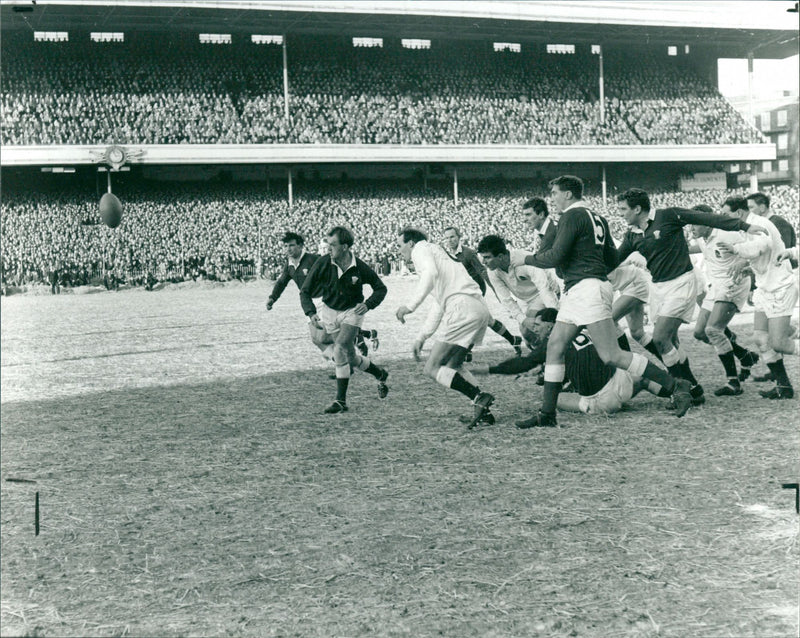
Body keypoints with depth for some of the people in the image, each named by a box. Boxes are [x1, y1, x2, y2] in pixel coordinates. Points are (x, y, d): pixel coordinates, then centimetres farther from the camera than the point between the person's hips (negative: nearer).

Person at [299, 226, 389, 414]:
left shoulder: (359, 268, -19)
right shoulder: (323, 263, -17)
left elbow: (380, 288, -4)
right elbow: (305, 291, -11)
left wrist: (368, 304, -22)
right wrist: (311, 313, -28)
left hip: (352, 311, -3)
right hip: (329, 311, 3)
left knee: (340, 350, -22)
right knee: (351, 358, 7)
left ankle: (341, 401, -12)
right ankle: (380, 375, 35)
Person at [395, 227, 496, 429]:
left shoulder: (421, 248, 6)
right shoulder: (435, 252, 34)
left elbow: (431, 273, -18)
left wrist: (411, 305, -22)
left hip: (463, 309, -10)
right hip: (480, 308, 10)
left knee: (432, 368, -8)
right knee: (453, 365, 22)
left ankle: (480, 398, -17)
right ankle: (483, 412, 11)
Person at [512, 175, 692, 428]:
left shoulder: (573, 216, -8)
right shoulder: (596, 218, 19)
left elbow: (555, 257, -14)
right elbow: (613, 260, 19)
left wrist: (525, 259, 0)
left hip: (587, 290, -10)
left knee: (611, 355, -12)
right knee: (554, 347, 7)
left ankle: (673, 385, -8)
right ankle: (547, 415, 7)